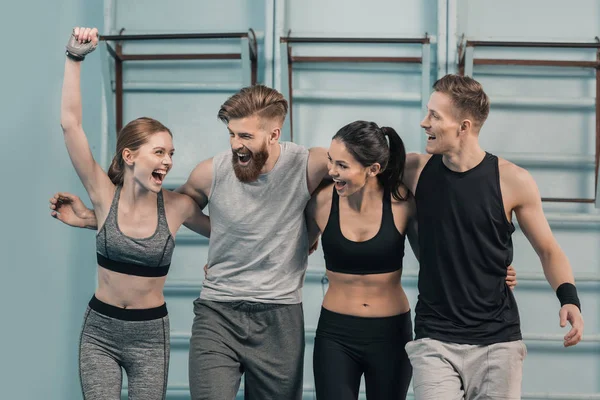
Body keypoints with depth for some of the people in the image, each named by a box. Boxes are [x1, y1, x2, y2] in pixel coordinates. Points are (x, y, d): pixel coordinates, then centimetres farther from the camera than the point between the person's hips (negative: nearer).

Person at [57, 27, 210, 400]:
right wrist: (75, 58, -17)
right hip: (99, 330, 0)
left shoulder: (178, 206, -7)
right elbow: (70, 123, -14)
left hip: (150, 334, 0)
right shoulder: (105, 195, -8)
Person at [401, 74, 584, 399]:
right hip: (434, 340, 1)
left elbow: (548, 251, 3)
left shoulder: (513, 181, -7)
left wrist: (569, 298, -14)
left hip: (498, 341, -1)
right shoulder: (414, 170, -2)